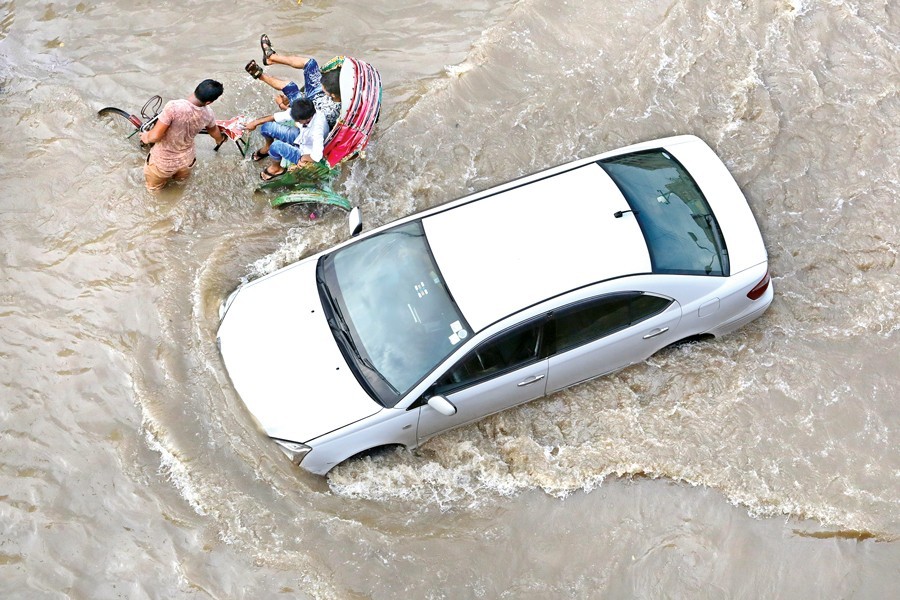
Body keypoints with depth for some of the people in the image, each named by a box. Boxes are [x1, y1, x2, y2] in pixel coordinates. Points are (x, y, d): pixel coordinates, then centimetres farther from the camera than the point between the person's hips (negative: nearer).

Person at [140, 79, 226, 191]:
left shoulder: (173, 107, -36)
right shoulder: (208, 114, -18)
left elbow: (154, 136, -30)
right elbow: (214, 131, 7)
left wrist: (146, 137, -5)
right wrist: (220, 139, 31)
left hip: (163, 161, -4)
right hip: (186, 160, 4)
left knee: (153, 187, 31)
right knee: (181, 178, 41)